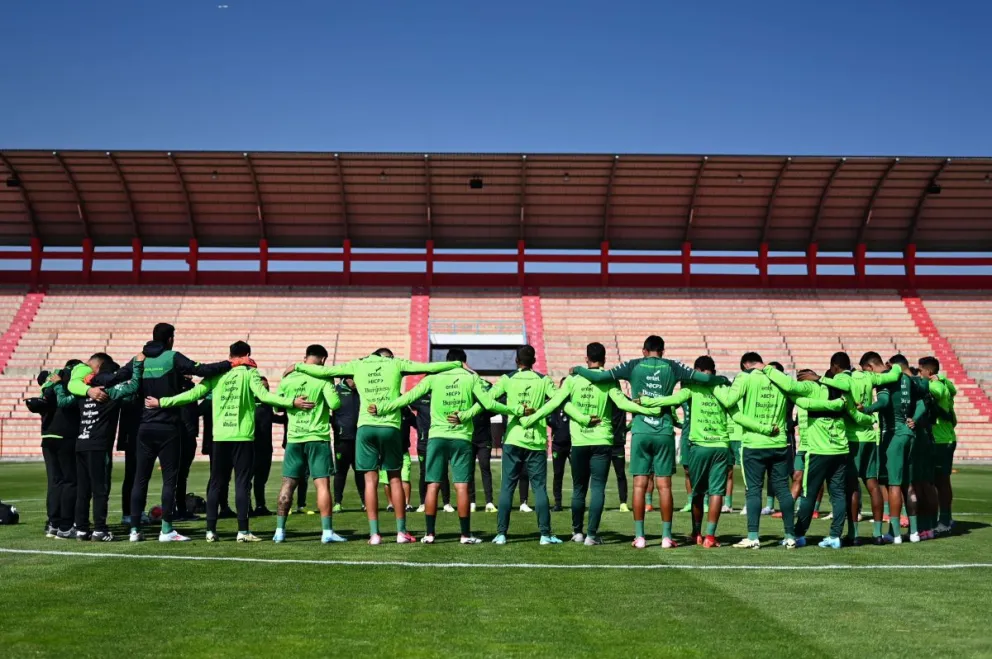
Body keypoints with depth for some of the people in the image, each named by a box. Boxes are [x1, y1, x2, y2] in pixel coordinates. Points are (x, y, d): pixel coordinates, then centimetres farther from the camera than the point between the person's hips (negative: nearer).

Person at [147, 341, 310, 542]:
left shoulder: (217, 373, 8)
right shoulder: (250, 373, 0)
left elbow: (193, 394, 4)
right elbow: (262, 394, -15)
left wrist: (161, 402, 13)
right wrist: (292, 402, -18)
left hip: (220, 437, 3)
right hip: (243, 437, -3)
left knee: (216, 483, 10)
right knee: (242, 482, 1)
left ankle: (211, 530, 10)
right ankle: (243, 531, 0)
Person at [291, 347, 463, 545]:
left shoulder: (357, 365, 13)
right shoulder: (396, 363, 11)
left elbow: (323, 370, 12)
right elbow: (430, 367, 8)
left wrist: (298, 366, 26)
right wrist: (458, 364, 19)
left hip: (366, 426, 1)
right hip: (390, 427, -1)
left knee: (371, 479, 3)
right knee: (395, 478, 9)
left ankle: (374, 534, 1)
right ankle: (402, 532, 11)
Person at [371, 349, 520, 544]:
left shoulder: (434, 378, 4)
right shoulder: (472, 378, 3)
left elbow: (408, 398, -1)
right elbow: (489, 404, -2)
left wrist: (380, 408, 4)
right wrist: (516, 411, 8)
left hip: (437, 437, 1)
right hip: (462, 438, -1)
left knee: (433, 485, 5)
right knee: (462, 487, 1)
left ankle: (430, 534, 5)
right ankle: (466, 535, 4)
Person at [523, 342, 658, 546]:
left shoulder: (573, 380, 0)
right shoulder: (609, 381, -4)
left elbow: (554, 403, -4)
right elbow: (622, 403, -16)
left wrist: (530, 419, 1)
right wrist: (648, 410, -14)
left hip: (578, 442, 2)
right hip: (602, 441, -2)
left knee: (579, 489, 13)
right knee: (598, 488, 0)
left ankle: (577, 532, 22)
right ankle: (592, 534, -5)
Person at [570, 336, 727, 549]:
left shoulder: (633, 366, 2)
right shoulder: (672, 367, 4)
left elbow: (599, 376, -4)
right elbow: (704, 378, 1)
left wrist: (577, 369, 12)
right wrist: (723, 379, 21)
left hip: (640, 433, 0)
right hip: (664, 433, 0)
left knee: (639, 485, 3)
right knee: (664, 485, 4)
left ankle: (639, 536, 5)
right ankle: (666, 536, 7)